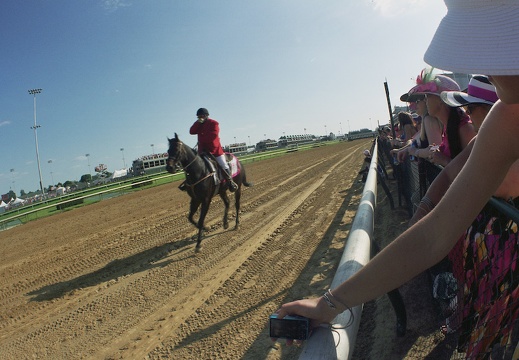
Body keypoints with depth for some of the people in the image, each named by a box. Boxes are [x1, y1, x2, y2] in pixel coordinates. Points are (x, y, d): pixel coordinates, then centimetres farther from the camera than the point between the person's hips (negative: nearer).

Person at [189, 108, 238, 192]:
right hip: (203, 150, 5)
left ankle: (230, 182, 5)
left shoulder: (214, 123, -8)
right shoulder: (199, 124, 12)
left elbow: (214, 135, -20)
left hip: (215, 150, -5)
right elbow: (192, 132, 0)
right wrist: (198, 122, -10)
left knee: (224, 166, -6)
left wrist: (201, 139, -13)